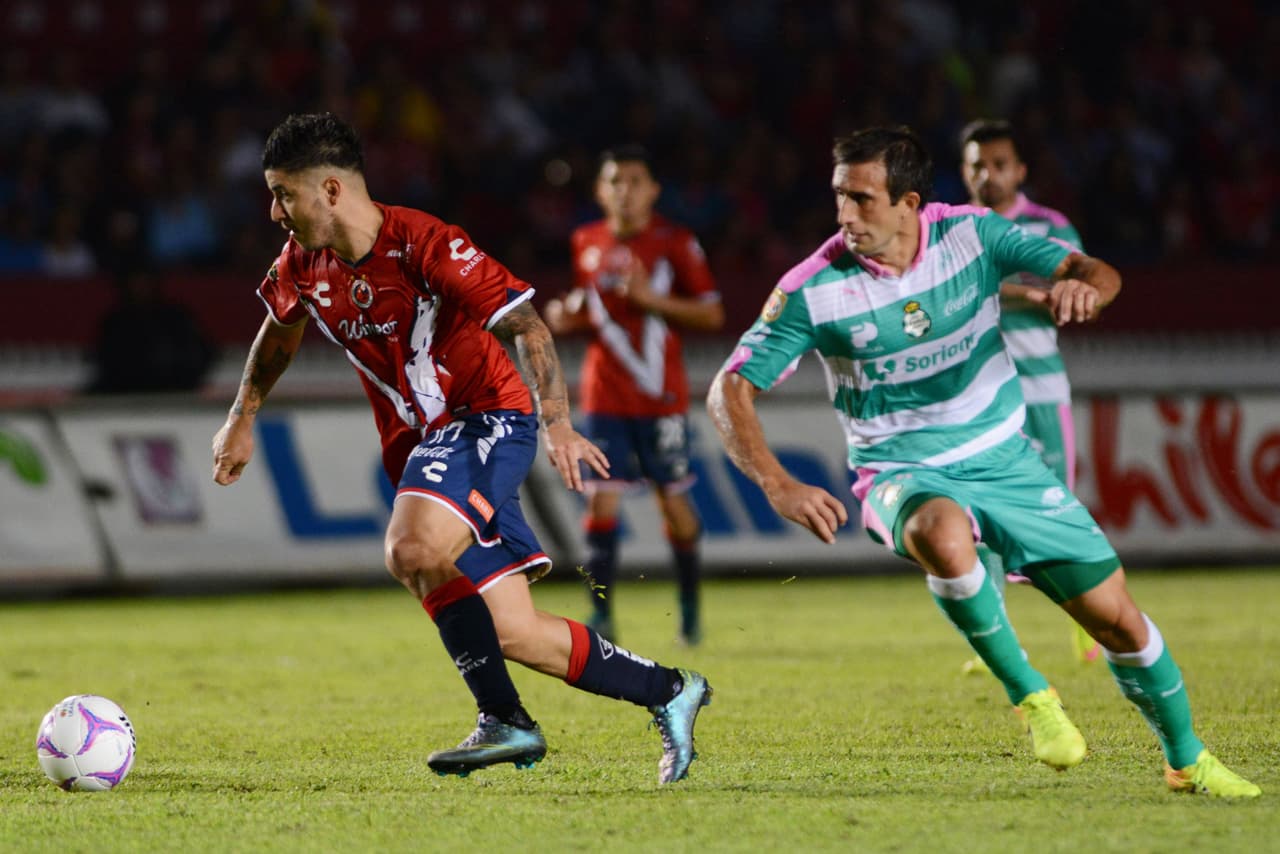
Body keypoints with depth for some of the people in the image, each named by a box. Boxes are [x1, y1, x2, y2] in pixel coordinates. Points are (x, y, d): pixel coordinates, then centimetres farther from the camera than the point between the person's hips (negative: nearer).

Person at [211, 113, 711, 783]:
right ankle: (670, 692, 15)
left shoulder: (423, 243, -19)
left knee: (411, 552, -33)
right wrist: (241, 419, 24)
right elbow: (280, 332, 25)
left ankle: (504, 721, -20)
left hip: (489, 415, -7)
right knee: (509, 634, -1)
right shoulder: (302, 264, 2)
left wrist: (557, 425, -27)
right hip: (419, 446, 7)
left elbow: (527, 325, -18)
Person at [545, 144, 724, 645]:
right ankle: (601, 614, -7)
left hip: (661, 397, -2)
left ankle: (690, 612, 20)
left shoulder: (675, 243, -5)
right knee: (601, 500, -8)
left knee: (673, 501, 3)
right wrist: (567, 317, -1)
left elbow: (712, 315, -5)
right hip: (604, 395, 2)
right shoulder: (586, 243, 7)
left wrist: (652, 298, -17)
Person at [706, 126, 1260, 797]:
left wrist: (1081, 287, -35)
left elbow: (1101, 274, -9)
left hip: (1004, 460, 3)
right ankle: (1029, 695, -19)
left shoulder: (971, 234, -9)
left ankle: (1186, 760, 28)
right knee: (943, 537, -40)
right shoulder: (814, 288, -15)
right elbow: (729, 389, -14)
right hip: (906, 475, -3)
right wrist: (779, 487, -29)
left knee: (1117, 619, 2)